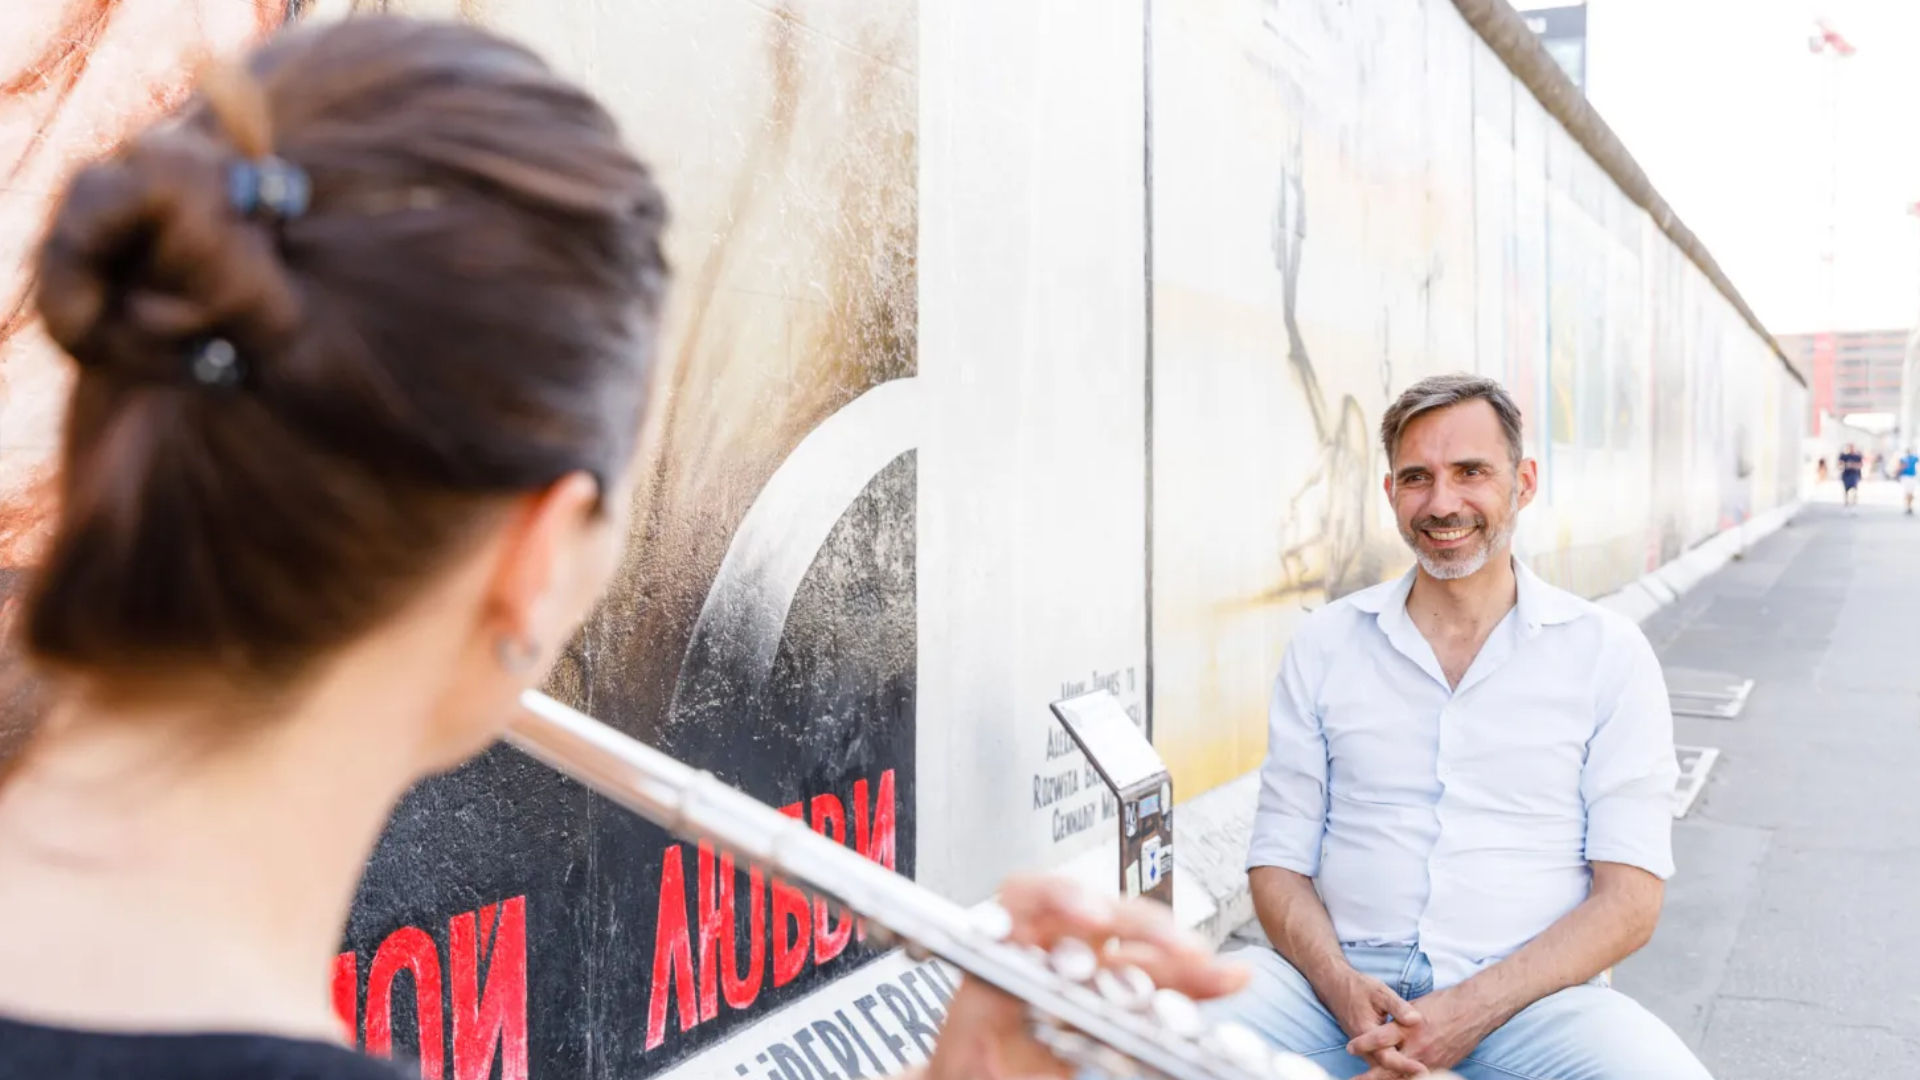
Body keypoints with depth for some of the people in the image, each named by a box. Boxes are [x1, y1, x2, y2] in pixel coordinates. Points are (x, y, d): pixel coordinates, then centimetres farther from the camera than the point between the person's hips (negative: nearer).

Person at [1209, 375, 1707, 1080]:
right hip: (1340, 980, 1)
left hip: (1528, 994, 0)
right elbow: (1279, 861, 8)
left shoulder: (1608, 654, 6)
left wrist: (1473, 1010, -14)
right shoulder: (1324, 645, 10)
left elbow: (1629, 896, -1)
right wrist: (1343, 988, -12)